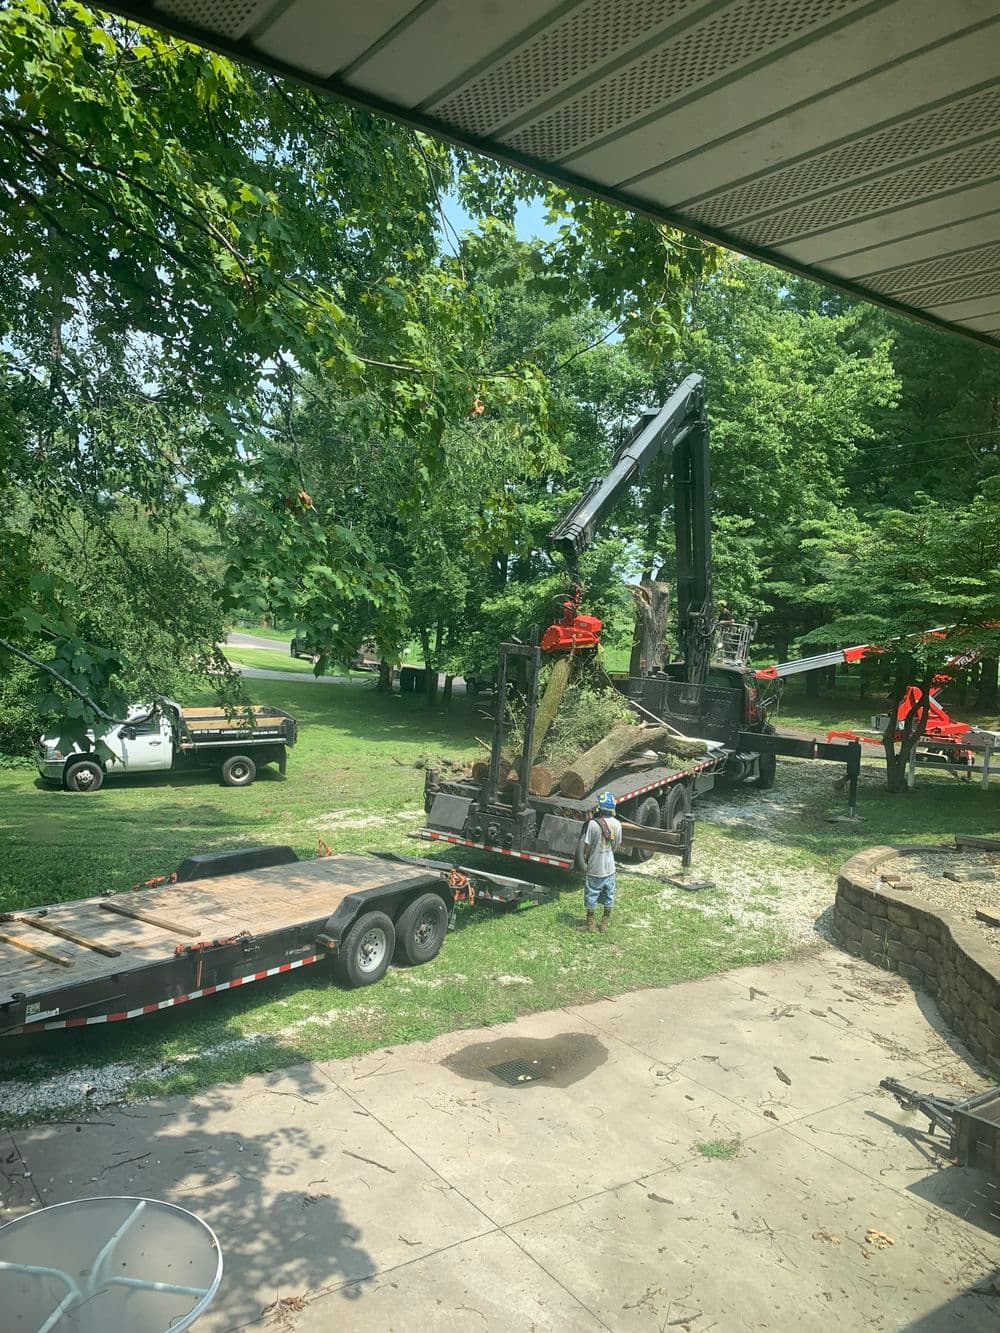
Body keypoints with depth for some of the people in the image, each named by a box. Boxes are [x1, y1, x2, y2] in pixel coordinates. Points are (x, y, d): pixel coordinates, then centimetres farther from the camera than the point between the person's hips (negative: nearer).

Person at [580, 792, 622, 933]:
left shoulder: (594, 824, -21)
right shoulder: (617, 824, -6)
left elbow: (587, 846, -14)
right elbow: (617, 845, 5)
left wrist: (585, 858, 5)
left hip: (595, 868, -4)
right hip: (610, 867, 4)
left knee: (591, 896, 11)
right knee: (609, 896, 17)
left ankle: (591, 924, 20)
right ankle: (605, 923, 27)